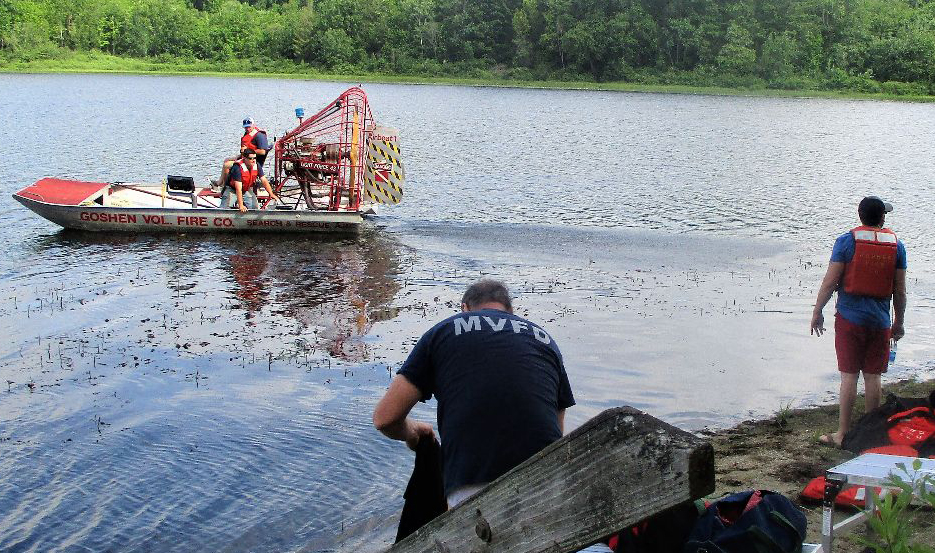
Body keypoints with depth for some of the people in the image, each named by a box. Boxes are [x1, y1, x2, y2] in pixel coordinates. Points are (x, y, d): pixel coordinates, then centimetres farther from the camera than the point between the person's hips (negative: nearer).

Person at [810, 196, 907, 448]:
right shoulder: (896, 245, 3)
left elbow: (830, 282, -8)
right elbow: (900, 290, 6)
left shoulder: (846, 241, -6)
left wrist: (817, 312, 2)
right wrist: (898, 323, 16)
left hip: (850, 317, -2)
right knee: (872, 376, 9)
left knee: (849, 375, 0)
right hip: (880, 320, 3)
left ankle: (842, 434, 2)